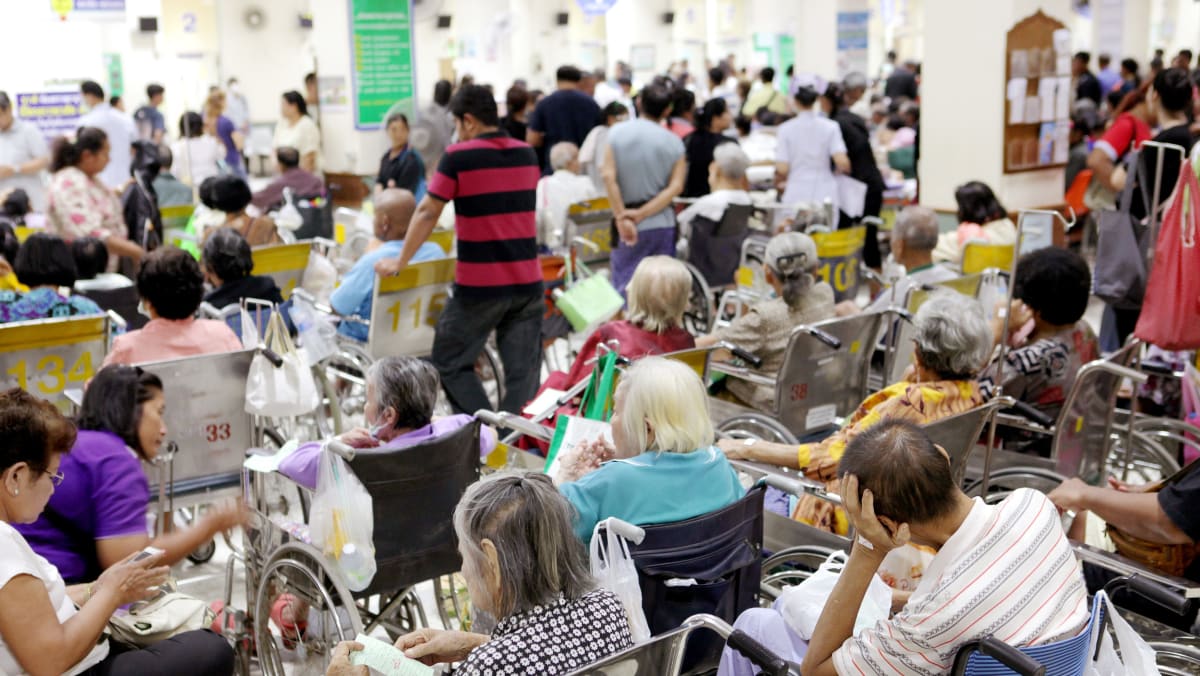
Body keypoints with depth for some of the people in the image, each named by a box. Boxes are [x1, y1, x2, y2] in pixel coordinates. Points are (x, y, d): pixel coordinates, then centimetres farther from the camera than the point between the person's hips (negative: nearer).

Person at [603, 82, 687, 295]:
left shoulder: (618, 132, -2)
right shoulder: (674, 142, 0)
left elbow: (609, 176, -11)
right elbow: (676, 187, -9)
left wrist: (622, 217, -11)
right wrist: (642, 213, -13)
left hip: (629, 228, -1)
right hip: (663, 224, 1)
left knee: (624, 284, 5)